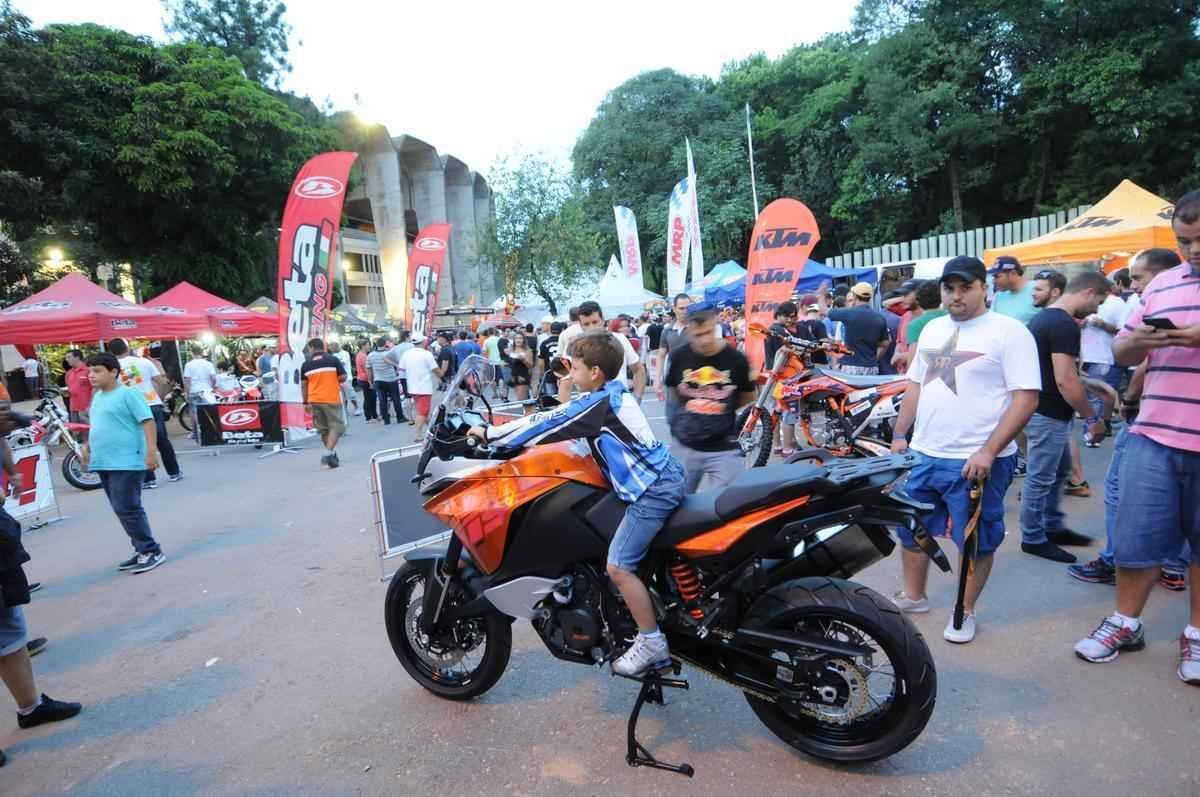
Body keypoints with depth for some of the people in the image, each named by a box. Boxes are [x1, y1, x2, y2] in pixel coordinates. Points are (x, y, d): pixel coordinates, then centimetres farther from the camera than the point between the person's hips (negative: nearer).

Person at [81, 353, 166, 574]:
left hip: (126, 462, -9)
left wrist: (151, 451, -24)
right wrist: (88, 447, 24)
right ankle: (142, 550, 21)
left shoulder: (128, 393, -12)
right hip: (104, 463, 9)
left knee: (127, 509, -9)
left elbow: (148, 422, -18)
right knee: (122, 510, 13)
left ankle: (152, 551, 0)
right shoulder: (98, 397, 14)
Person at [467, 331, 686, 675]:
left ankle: (652, 644, 3)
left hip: (654, 488, -11)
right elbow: (553, 418, 17)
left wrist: (489, 434, -5)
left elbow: (547, 424, -14)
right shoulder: (611, 392, 12)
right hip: (660, 476, 11)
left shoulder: (601, 402, -17)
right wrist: (497, 430, 15)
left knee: (618, 566, -9)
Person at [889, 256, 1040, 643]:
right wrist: (900, 435, 13)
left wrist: (988, 452, -21)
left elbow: (1026, 398, -14)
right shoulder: (932, 328, 12)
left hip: (977, 461, -6)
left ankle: (965, 612, 27)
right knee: (909, 528, 16)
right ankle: (913, 596, 35)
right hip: (923, 455, 7)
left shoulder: (1009, 332, -9)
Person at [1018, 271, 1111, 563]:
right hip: (1049, 414, -10)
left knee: (1060, 469, 22)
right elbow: (1065, 381, -25)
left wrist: (1094, 385, 22)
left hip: (1042, 408, 10)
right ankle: (1033, 538, 14)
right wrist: (1092, 417, -14)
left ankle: (1052, 527, 34)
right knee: (1041, 478, 1)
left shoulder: (1044, 317, 10)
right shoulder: (1065, 325, -21)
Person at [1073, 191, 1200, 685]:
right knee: (1136, 537, 7)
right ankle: (1125, 623, 23)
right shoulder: (1160, 285, 11)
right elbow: (1122, 353, 14)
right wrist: (1138, 340, -8)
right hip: (1154, 438, 3)